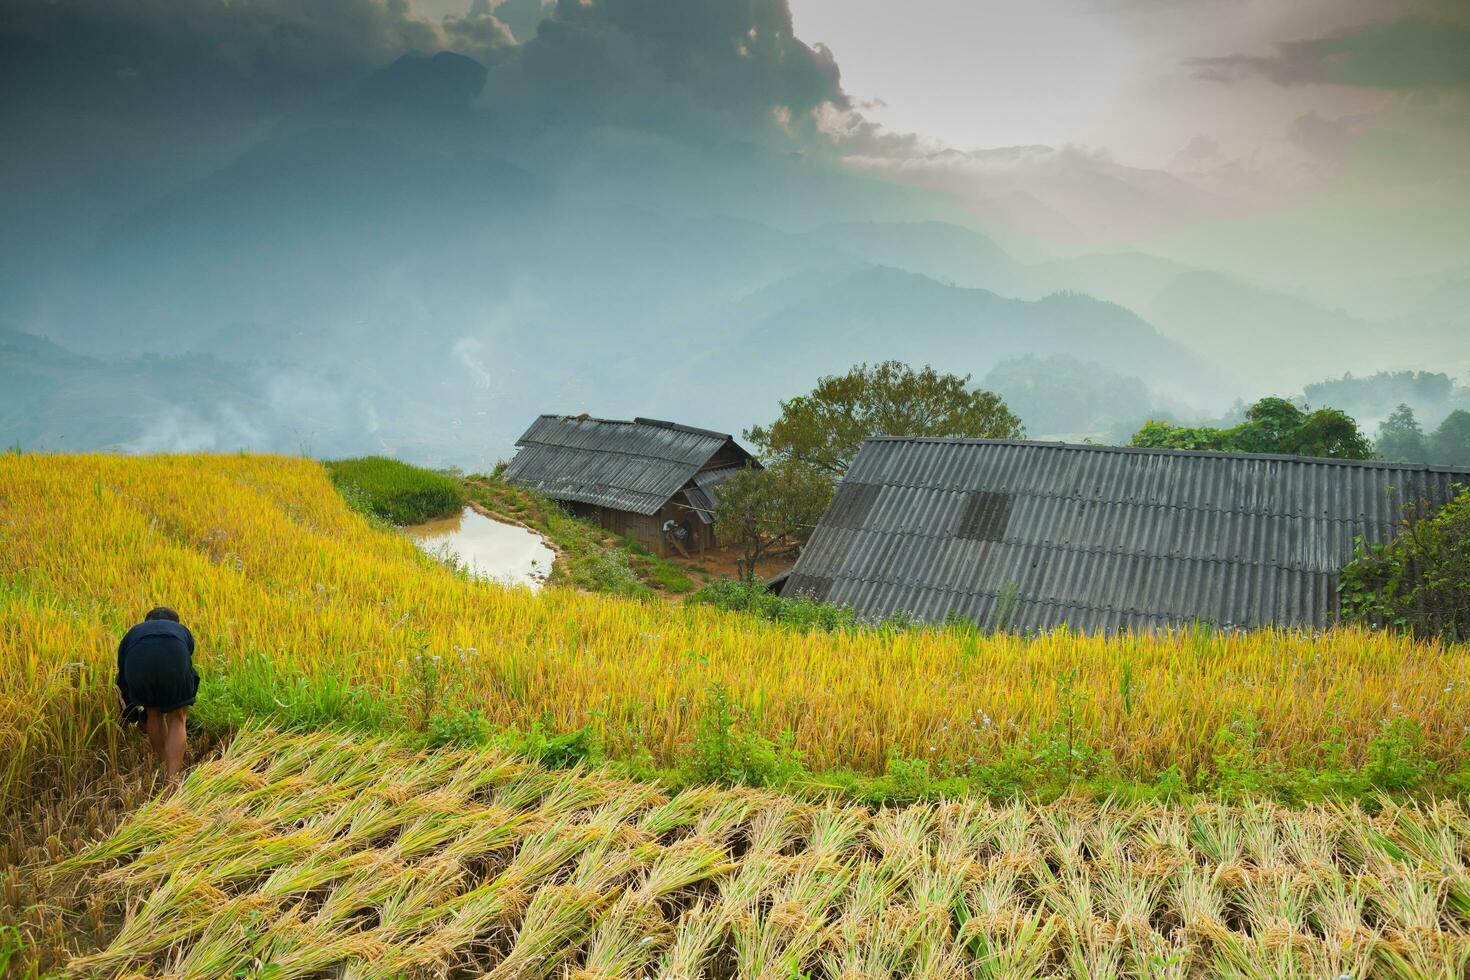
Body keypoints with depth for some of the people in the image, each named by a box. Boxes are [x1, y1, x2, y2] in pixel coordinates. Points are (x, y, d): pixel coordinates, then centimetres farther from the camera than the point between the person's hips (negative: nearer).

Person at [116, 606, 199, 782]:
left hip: (139, 662, 1)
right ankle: (172, 779, 6)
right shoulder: (182, 631, 43)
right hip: (174, 661, -1)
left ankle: (165, 771, 38)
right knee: (177, 719, 18)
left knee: (154, 713, 28)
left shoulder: (133, 633, 43)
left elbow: (123, 681, 47)